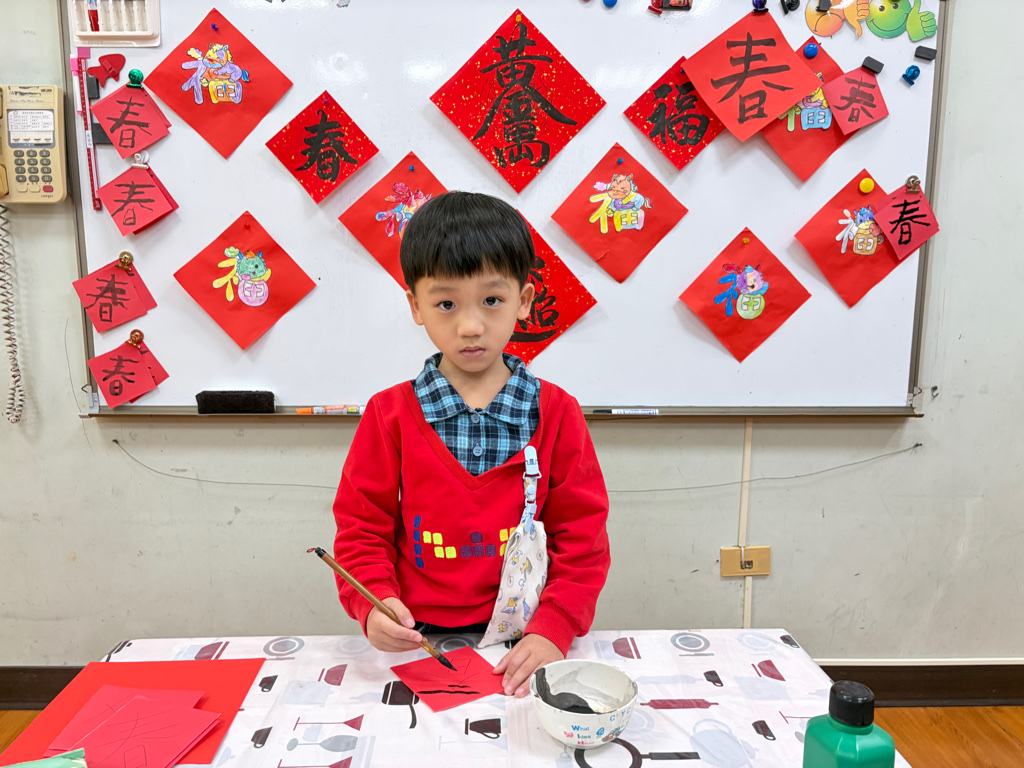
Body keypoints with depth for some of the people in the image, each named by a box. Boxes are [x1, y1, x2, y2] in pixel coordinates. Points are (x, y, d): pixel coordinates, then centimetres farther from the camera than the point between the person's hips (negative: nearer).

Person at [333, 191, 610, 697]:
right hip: (417, 641, 1)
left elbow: (582, 538, 0)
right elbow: (362, 528, 4)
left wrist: (551, 630, -12)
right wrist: (374, 604, -14)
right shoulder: (390, 414, 1)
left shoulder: (556, 413, 0)